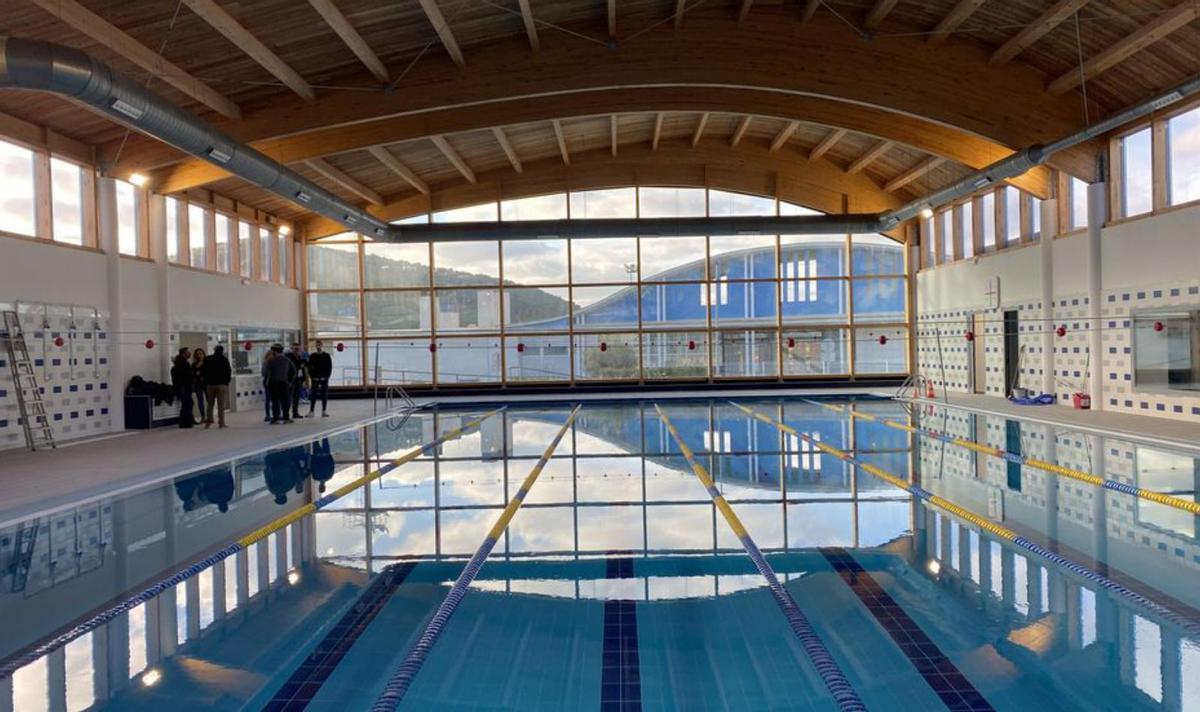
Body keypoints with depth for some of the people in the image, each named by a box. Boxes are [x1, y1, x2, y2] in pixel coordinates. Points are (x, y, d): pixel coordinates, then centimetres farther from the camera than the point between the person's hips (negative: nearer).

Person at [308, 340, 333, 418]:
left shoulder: (327, 356, 3)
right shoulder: (312, 356, 4)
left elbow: (330, 367, 1)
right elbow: (310, 367, 4)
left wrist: (326, 376, -8)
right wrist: (312, 376, -7)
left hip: (324, 378, 0)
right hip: (315, 378, 0)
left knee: (324, 395, 4)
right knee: (313, 395, -1)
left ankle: (324, 411, 8)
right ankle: (311, 411, 1)